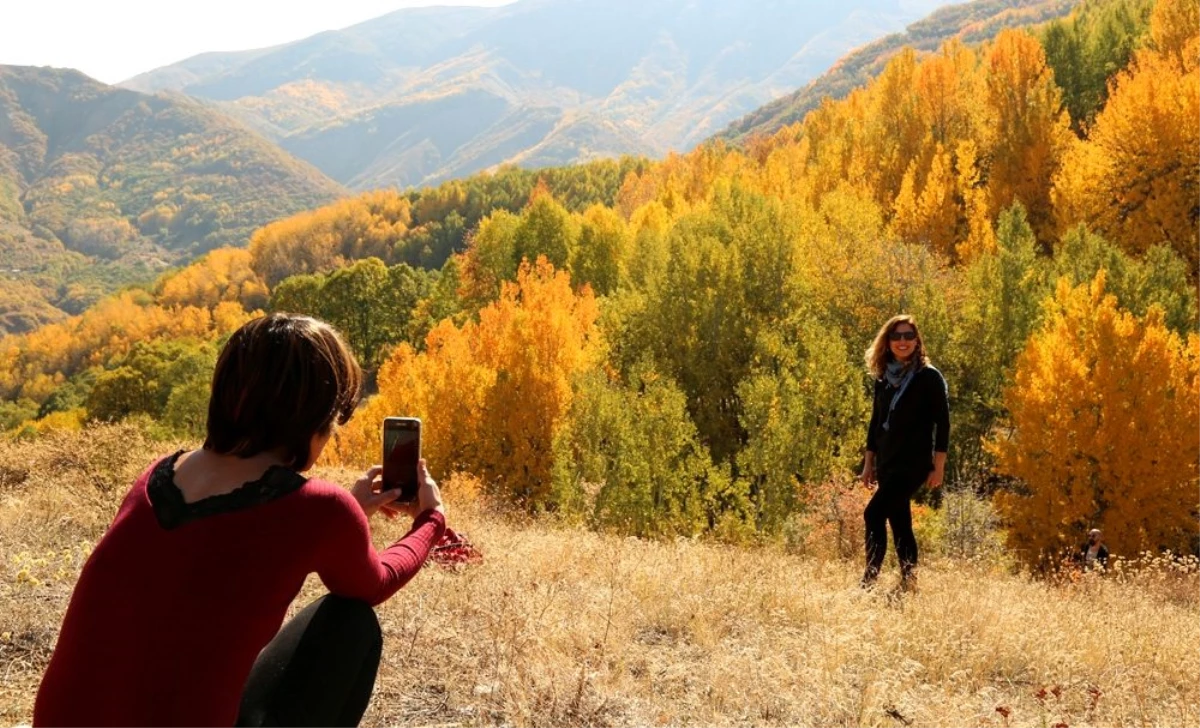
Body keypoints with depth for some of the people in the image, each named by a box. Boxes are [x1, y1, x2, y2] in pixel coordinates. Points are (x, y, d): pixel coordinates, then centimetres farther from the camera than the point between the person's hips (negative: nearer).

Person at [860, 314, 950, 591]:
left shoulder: (929, 377, -5)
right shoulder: (883, 378, 11)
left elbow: (942, 422, -7)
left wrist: (939, 465, -12)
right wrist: (869, 463, 14)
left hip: (914, 462, -6)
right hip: (887, 463, 6)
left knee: (874, 513, -18)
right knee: (899, 522, 9)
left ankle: (869, 579, -17)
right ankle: (908, 583, 18)